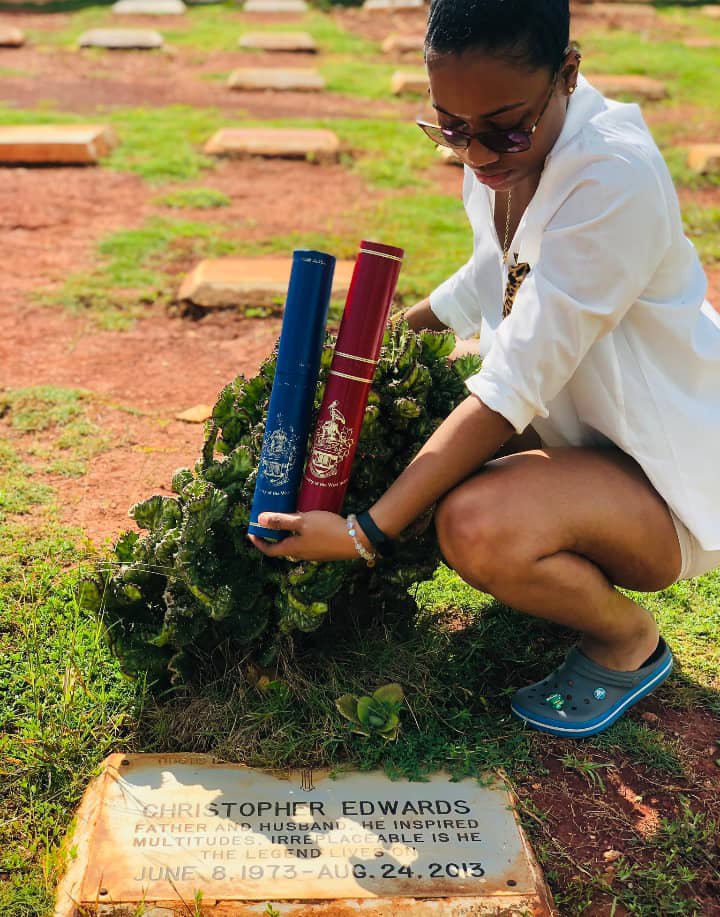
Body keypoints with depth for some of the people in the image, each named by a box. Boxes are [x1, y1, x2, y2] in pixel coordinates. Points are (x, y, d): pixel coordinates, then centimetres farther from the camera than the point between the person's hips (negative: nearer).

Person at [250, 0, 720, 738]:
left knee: (478, 526, -34)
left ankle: (628, 639, 0)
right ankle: (579, 573, 13)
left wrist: (366, 535, -30)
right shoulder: (499, 150, -4)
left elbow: (514, 389, -31)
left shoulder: (616, 176, -28)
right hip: (568, 425, 8)